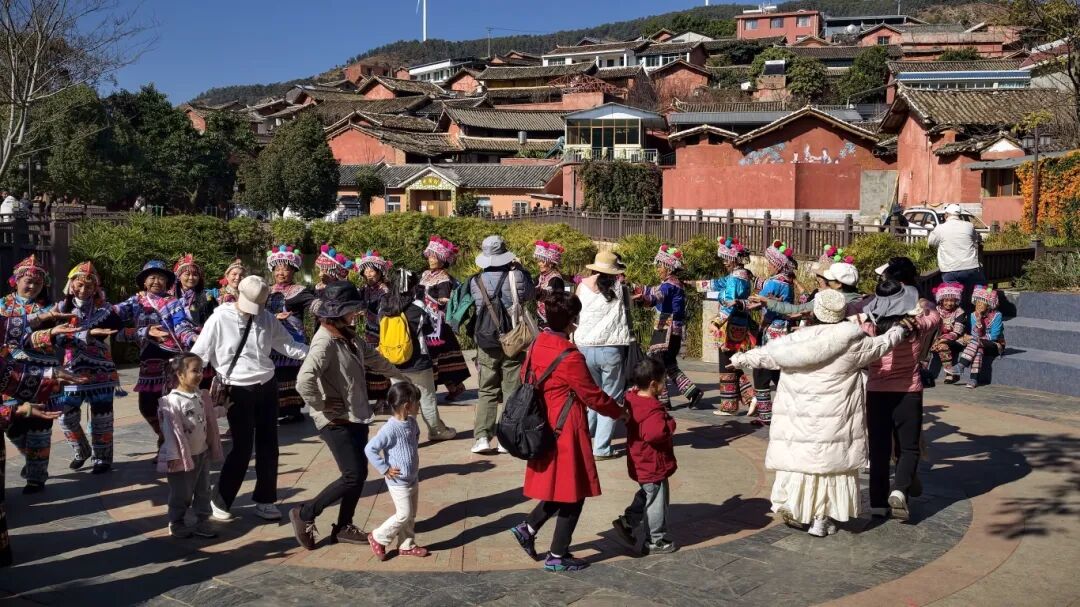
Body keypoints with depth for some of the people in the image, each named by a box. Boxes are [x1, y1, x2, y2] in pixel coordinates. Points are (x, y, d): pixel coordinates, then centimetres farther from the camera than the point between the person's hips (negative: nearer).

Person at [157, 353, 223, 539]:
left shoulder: (201, 397, 4)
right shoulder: (173, 401, -20)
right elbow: (171, 430, -21)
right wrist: (173, 456, -21)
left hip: (203, 453, 7)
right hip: (183, 456, -7)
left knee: (203, 491, 14)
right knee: (182, 494, 7)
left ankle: (202, 522, 24)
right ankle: (176, 524, 25)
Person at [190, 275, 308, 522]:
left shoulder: (267, 318, 2)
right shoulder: (220, 319, -10)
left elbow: (289, 346, 3)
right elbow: (198, 354, -8)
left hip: (267, 388, 4)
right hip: (239, 391, -4)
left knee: (268, 446, 10)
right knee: (243, 447, -2)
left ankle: (265, 500, 25)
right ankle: (220, 499, 19)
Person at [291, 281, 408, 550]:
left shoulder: (350, 336, 6)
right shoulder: (325, 342, -22)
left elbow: (374, 359, 24)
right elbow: (304, 382, -35)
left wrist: (402, 378, 33)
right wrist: (324, 410, -23)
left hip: (357, 417, 9)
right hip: (337, 422, -9)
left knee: (360, 473, 12)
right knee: (353, 477, -6)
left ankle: (344, 527, 27)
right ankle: (304, 514, 12)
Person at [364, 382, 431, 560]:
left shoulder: (412, 422, 1)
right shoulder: (390, 429, -25)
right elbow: (370, 449, -22)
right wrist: (384, 469, -18)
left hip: (413, 479, 8)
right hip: (398, 482, -8)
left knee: (411, 515, 15)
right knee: (403, 515, -2)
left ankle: (407, 545, 29)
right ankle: (378, 538, 16)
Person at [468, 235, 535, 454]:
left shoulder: (476, 281, -3)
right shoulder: (517, 276, -8)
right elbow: (529, 295, 11)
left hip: (486, 343, 1)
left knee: (487, 391, 10)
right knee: (511, 391, 6)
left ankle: (482, 436, 0)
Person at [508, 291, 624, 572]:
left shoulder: (537, 345, 2)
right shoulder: (570, 357, -22)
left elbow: (525, 377, 14)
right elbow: (593, 396, -15)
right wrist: (619, 412, 1)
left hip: (545, 429, 8)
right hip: (566, 433, -8)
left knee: (558, 488, 23)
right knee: (574, 494, 5)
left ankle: (527, 528, 20)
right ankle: (557, 556, 13)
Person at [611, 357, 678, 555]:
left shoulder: (632, 399, 0)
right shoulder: (653, 409, -28)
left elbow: (625, 419, 20)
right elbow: (656, 433, -40)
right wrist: (669, 423, -23)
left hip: (640, 464, 9)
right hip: (654, 466, -9)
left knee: (645, 496, 28)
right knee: (656, 503, 7)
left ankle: (627, 522, 27)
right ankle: (654, 541, 19)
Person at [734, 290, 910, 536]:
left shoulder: (798, 338, -2)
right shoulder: (852, 343, -6)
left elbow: (766, 354, 6)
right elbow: (880, 346, 10)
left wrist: (741, 359, 22)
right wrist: (899, 330, 29)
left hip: (798, 418, 1)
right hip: (834, 421, -1)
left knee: (797, 459, 12)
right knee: (831, 462, 9)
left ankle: (791, 506, 10)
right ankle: (821, 520, 12)